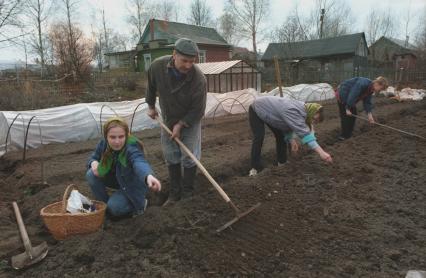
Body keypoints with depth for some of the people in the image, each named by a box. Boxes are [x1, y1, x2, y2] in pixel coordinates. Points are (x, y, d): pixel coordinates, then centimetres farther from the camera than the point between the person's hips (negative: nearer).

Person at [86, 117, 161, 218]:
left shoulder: (131, 149, -36)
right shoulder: (103, 144, -18)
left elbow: (140, 163, -58)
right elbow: (93, 157, 2)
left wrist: (149, 176, -81)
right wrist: (94, 163, -24)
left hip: (133, 184, -6)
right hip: (115, 179, 6)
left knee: (114, 207, -23)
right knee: (91, 175, -16)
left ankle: (140, 203, 6)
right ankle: (104, 204, 5)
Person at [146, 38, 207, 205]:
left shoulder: (198, 78, -32)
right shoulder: (157, 66, -23)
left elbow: (197, 110, -22)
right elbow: (151, 86, 1)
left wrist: (180, 125, -21)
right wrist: (151, 106, 10)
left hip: (190, 121, -3)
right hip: (168, 119, 4)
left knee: (189, 158, -2)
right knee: (171, 157, 8)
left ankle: (187, 194, 15)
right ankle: (174, 193, 21)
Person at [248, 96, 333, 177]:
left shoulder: (301, 109, -12)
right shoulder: (293, 112, -41)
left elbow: (289, 127, -1)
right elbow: (304, 133, -49)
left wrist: (292, 140, -18)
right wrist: (321, 152, -53)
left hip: (269, 111, 8)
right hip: (256, 110, -8)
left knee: (281, 136, 3)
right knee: (259, 137, -18)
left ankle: (282, 162, 14)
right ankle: (255, 168, -10)